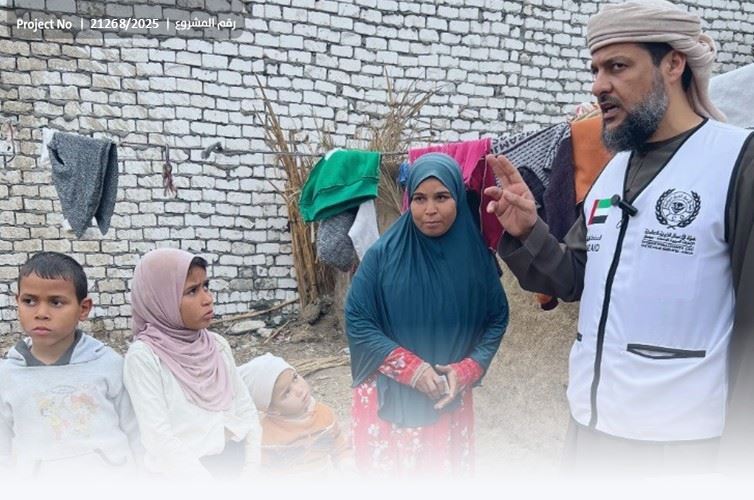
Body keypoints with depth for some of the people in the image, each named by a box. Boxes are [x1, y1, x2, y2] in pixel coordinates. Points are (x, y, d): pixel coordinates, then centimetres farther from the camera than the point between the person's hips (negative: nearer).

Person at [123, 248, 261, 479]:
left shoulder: (218, 345, 6)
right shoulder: (144, 356, -9)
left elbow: (245, 409, 9)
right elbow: (160, 439, -13)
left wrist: (251, 468, -4)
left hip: (234, 462, 5)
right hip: (184, 471, -5)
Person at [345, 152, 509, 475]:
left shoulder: (476, 256, -5)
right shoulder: (384, 254, -11)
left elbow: (497, 319, 3)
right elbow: (356, 320, -10)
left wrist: (465, 372, -11)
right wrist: (410, 367, -17)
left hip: (450, 400, 2)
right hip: (388, 397, -2)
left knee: (446, 472, 13)